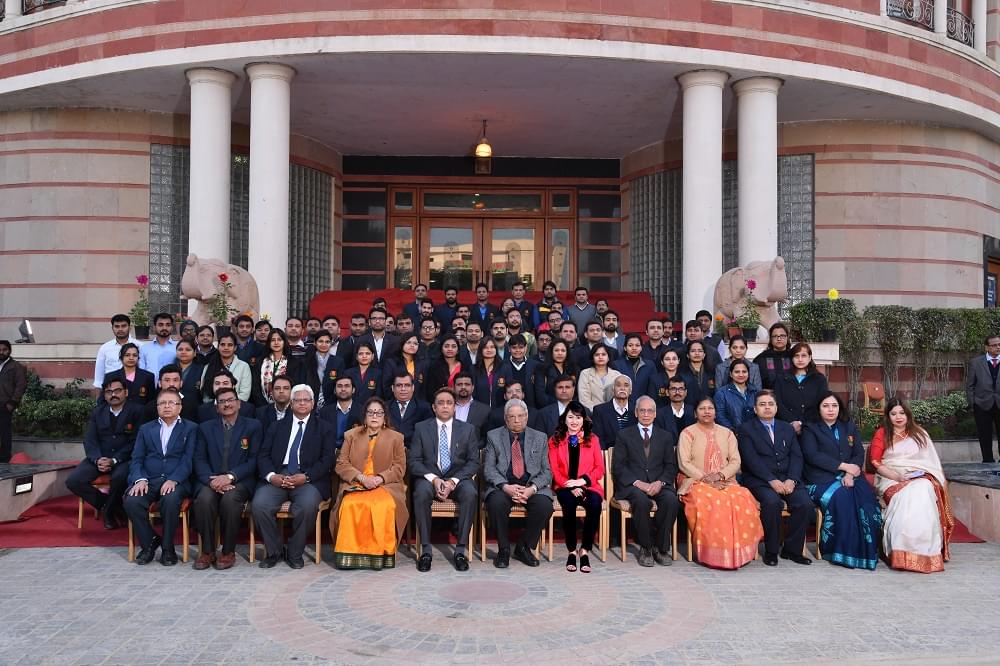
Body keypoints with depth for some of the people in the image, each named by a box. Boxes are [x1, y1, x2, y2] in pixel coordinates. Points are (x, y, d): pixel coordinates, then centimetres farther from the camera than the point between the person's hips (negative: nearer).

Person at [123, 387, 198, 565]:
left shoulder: (190, 428, 12)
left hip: (175, 481, -3)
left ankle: (168, 548, -12)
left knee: (171, 500, -35)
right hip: (148, 480, 3)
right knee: (131, 501, -28)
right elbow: (136, 459, 11)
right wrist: (140, 479, -10)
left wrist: (173, 480, -17)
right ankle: (149, 542, -4)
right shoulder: (146, 429, 21)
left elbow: (188, 459, 0)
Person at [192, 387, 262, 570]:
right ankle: (207, 551, -14)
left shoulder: (253, 426, 8)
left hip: (240, 481, -2)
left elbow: (254, 460, -1)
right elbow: (200, 459, 6)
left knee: (230, 499, -33)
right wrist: (212, 480, -14)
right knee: (204, 498, -31)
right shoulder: (205, 428, 15)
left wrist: (230, 476, -15)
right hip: (211, 481, 2)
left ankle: (228, 551, -15)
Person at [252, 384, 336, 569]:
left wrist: (305, 477, -14)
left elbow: (327, 460, 2)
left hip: (308, 479, -2)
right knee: (259, 504, -26)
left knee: (307, 505, -33)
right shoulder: (278, 426, 21)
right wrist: (271, 476, -10)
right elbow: (263, 456, 11)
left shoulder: (323, 428, 14)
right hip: (277, 476, 2)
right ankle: (273, 552, -4)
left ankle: (295, 554, -10)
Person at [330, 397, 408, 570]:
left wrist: (380, 478, -12)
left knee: (385, 506, -35)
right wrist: (361, 477, -9)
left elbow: (399, 468, 7)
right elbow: (341, 464, 8)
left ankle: (380, 553, -25)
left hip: (386, 485, -1)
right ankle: (351, 554, -25)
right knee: (350, 505, -33)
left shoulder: (396, 437, 15)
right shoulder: (351, 435, 18)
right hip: (355, 485, 1)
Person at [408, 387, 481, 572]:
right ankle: (425, 548, -24)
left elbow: (474, 462, 2)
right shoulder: (421, 428, 8)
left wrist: (453, 481, -14)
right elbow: (413, 461, 1)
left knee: (470, 493, -33)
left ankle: (461, 549, -23)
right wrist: (433, 479, -16)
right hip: (429, 477, 0)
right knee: (421, 492, -35)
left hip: (458, 478, 1)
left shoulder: (468, 429, 9)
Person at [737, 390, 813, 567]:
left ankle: (791, 549, -4)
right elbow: (751, 459, -8)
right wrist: (771, 480, -18)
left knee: (805, 503, -22)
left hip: (787, 479, 4)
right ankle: (771, 550, -13)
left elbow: (796, 457, 8)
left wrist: (791, 480, -10)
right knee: (772, 502, -32)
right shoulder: (746, 429, 5)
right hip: (760, 480, -4)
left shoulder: (787, 429, 19)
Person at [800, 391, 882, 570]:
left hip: (849, 477, 3)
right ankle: (842, 551, -27)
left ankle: (867, 550, -20)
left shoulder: (850, 428, 22)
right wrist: (843, 466, -10)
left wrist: (850, 473, -9)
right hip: (822, 478, -3)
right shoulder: (810, 429, 10)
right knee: (841, 497, -33)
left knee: (867, 499, -27)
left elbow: (859, 454, 10)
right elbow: (812, 456, -5)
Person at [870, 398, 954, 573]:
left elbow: (932, 461, 17)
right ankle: (903, 552, -34)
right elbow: (875, 463, 3)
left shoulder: (919, 433, 21)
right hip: (891, 479, -2)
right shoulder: (882, 434, 13)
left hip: (921, 478, 2)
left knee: (924, 490, -34)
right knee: (907, 495, -35)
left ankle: (924, 551, -32)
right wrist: (896, 476, -12)